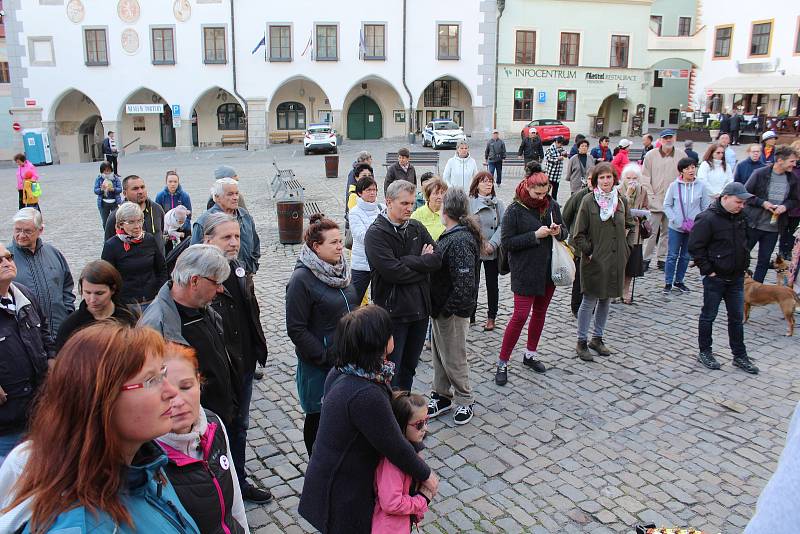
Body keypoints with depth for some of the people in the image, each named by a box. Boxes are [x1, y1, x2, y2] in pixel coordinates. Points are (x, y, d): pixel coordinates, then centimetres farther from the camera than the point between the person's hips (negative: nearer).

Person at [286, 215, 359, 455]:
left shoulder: (339, 268, 6)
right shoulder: (302, 279, -17)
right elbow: (296, 329, -17)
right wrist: (327, 356, -17)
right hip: (318, 366, -6)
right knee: (319, 417, 10)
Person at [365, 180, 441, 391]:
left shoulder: (417, 228, 7)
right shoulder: (376, 233, -12)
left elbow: (438, 259, -5)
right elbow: (393, 272, -23)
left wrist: (407, 261, -16)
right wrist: (423, 263, -10)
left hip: (420, 308, 6)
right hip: (393, 311, -6)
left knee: (410, 366, 21)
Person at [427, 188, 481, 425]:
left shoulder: (460, 241, -25)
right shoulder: (450, 235, 5)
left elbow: (465, 283, -29)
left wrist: (448, 309, -21)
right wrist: (437, 307, 8)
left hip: (452, 311, -9)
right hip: (441, 307, 9)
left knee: (453, 359, 7)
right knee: (439, 354, 20)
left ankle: (464, 401, 26)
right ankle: (442, 396, 36)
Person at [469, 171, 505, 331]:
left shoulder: (498, 203, -1)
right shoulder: (469, 202, -6)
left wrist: (492, 244, -15)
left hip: (492, 252, 1)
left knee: (492, 285, 10)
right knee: (472, 283, 7)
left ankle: (491, 317, 24)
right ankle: (470, 314, 24)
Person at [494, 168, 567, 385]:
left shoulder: (552, 204, 2)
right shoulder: (515, 210, -12)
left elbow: (564, 232, 13)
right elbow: (506, 242, -15)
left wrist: (559, 231, -12)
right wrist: (535, 235, -22)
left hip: (548, 269, 6)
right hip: (525, 272, -6)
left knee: (540, 312, 16)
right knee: (520, 315, -7)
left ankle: (531, 354, 34)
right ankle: (502, 363, 5)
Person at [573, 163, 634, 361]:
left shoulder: (621, 200, 4)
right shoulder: (588, 200, -9)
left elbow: (629, 225, 19)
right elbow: (579, 234, -7)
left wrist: (625, 247, 9)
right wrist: (588, 252, -11)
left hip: (616, 261, 5)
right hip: (594, 261, -5)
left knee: (606, 300, 15)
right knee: (589, 302, 1)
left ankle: (597, 338, 30)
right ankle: (581, 342, 13)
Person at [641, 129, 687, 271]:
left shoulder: (681, 155, 4)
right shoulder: (651, 155, -1)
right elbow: (645, 178, 0)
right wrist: (650, 196, -6)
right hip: (655, 201, -2)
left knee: (667, 231, 9)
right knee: (652, 231, -3)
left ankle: (662, 258, 18)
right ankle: (646, 258, 6)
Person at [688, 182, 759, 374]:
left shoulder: (740, 217, 7)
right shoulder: (708, 219, -16)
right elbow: (695, 247, -17)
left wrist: (744, 264, 12)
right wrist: (708, 270, -16)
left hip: (737, 278, 7)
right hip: (715, 278, -7)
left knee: (737, 317, 12)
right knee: (709, 316, 7)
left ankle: (740, 356, 22)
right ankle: (705, 352, 20)